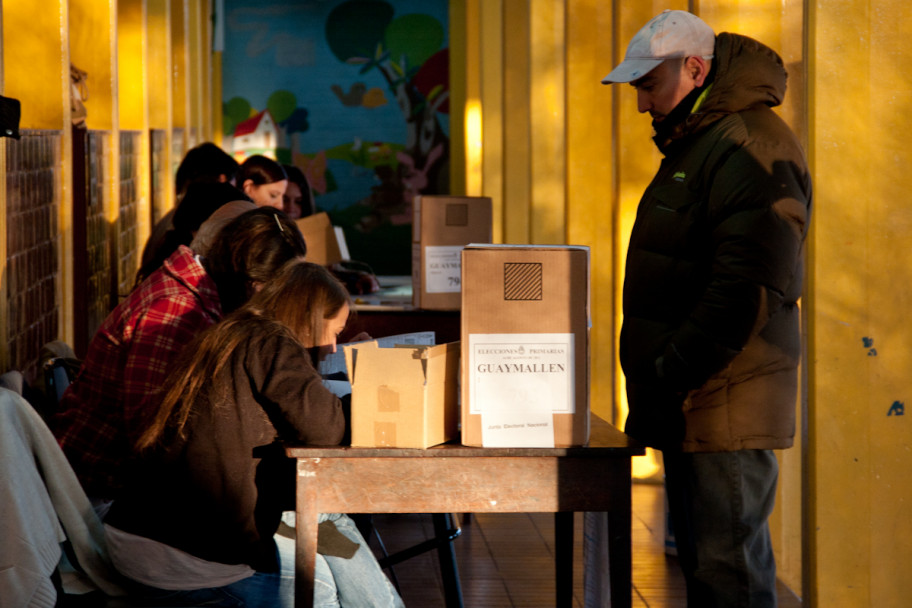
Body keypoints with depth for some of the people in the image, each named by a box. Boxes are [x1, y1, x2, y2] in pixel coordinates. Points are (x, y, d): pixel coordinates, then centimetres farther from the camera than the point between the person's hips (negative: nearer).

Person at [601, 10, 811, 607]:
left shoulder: (752, 149, -14)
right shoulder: (696, 146, 20)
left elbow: (749, 290, -23)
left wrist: (669, 375, -19)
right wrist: (653, 390, 17)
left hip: (727, 407, -10)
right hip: (692, 404, 10)